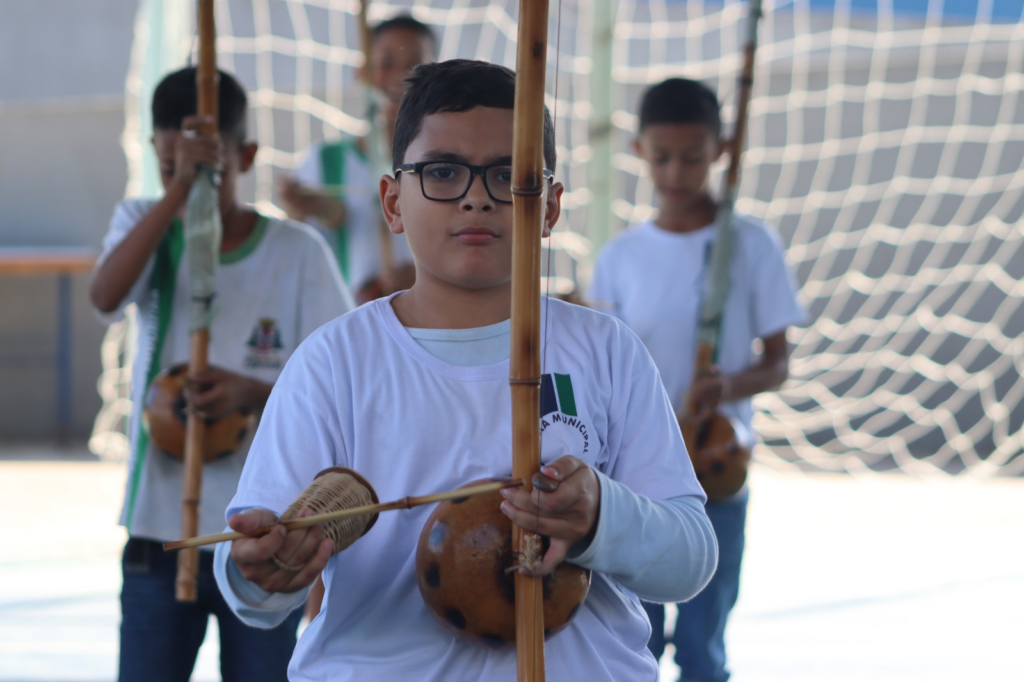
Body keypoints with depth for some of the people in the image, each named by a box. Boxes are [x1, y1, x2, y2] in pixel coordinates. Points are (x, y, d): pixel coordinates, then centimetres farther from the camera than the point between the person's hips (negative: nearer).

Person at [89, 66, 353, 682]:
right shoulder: (145, 225, 3)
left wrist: (253, 392, -22)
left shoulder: (298, 252, -2)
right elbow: (106, 296, -20)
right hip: (159, 530, 1)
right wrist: (178, 188, -27)